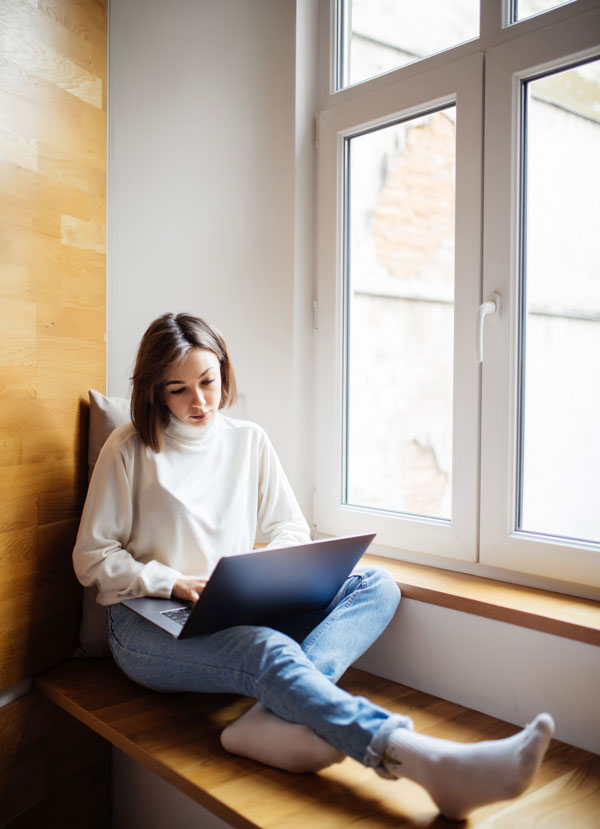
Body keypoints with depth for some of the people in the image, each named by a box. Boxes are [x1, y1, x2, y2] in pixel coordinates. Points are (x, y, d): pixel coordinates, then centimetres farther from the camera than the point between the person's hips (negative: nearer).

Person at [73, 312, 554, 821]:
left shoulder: (249, 441, 11)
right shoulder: (130, 449, 0)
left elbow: (291, 529, 16)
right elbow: (92, 557, 0)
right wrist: (174, 582, -14)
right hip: (150, 624, -4)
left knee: (377, 586, -16)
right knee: (270, 652, -36)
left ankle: (274, 718, -40)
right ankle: (429, 763, -54)